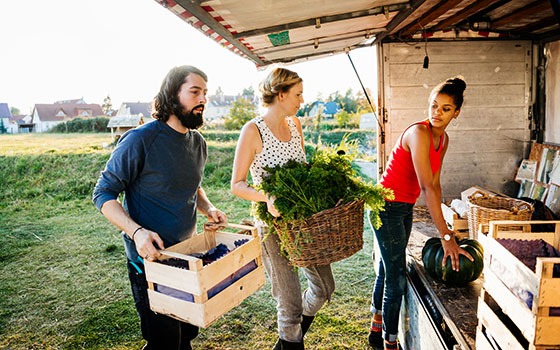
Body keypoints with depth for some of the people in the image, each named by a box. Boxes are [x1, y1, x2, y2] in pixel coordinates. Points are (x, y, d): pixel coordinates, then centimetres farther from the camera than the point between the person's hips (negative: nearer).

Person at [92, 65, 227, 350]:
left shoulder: (198, 142, 3)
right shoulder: (140, 140, -19)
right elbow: (103, 194, -15)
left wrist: (208, 208, -2)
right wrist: (137, 231, -29)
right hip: (150, 259, -7)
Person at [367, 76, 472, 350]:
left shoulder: (443, 139, 3)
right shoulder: (418, 133, -24)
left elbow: (435, 184, 7)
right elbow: (426, 187, -31)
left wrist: (441, 224, 2)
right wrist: (446, 236, -33)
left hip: (405, 208, 9)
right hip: (387, 207, -9)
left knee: (387, 271, 20)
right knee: (397, 279, -3)